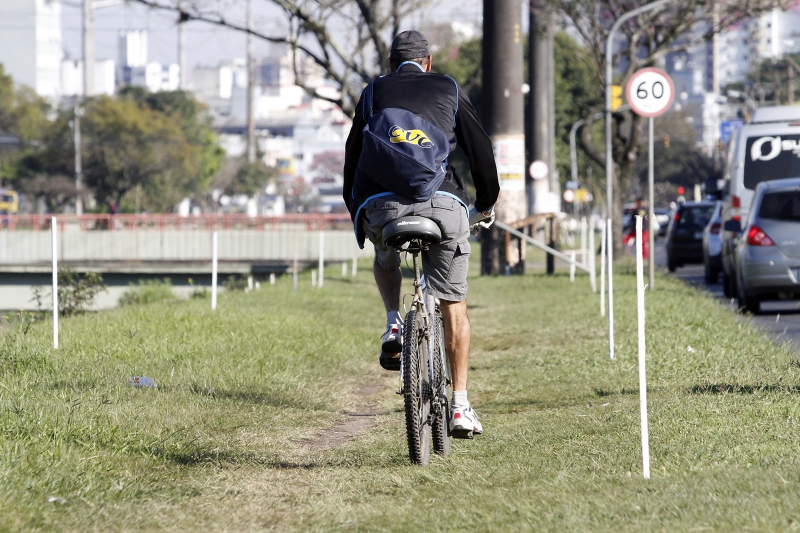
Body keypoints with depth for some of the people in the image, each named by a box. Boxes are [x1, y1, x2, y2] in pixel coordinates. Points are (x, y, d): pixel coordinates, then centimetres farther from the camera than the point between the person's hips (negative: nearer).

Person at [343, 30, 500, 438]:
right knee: (453, 305, 13)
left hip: (381, 206, 1)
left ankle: (394, 324, 12)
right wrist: (486, 204, 30)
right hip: (443, 204, -1)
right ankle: (460, 407, 8)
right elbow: (480, 148, 17)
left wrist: (354, 212, 32)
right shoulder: (448, 90, 19)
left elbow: (353, 155, 20)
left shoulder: (374, 92, 20)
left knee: (385, 260, 37)